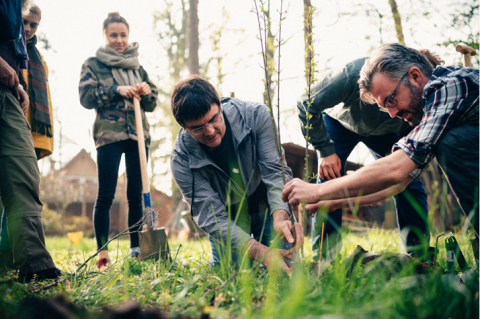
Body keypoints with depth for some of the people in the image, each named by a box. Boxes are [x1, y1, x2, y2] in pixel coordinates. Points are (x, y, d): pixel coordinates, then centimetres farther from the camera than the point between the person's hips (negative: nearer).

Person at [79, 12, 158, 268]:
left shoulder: (138, 67, 17)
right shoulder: (93, 64, 7)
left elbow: (151, 104, 15)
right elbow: (86, 97, -5)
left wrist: (147, 92, -7)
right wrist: (116, 90, -15)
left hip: (138, 135, 4)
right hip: (109, 135, -4)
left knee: (136, 194, 4)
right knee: (106, 196, -5)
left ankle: (136, 249, 10)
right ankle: (102, 251, 0)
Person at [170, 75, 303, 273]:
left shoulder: (256, 116, -25)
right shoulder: (182, 160, -26)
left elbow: (275, 171, -27)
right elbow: (211, 216, -29)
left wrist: (280, 218, -48)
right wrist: (260, 252, -44)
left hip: (267, 207, 0)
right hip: (228, 218, 0)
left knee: (284, 267, -12)